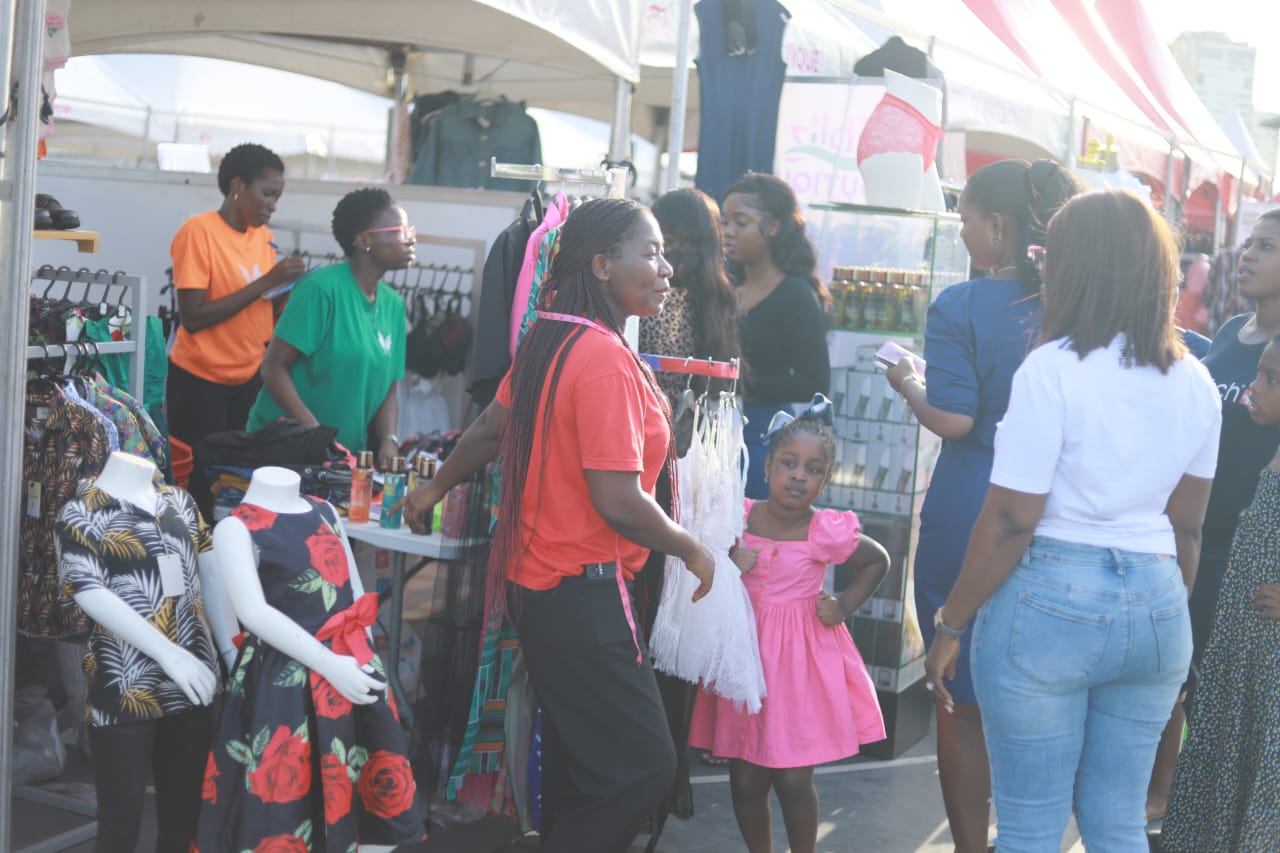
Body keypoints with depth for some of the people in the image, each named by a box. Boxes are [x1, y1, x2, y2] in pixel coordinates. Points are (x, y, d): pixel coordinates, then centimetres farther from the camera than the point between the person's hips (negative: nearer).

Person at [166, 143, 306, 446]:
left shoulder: (263, 236, 5)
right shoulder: (199, 231, -13)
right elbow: (193, 318, -19)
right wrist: (266, 282, -21)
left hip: (250, 378, 6)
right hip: (199, 381, -5)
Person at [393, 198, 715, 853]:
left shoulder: (549, 340, 5)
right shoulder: (606, 361, -22)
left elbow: (490, 429, 16)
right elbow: (617, 501, -26)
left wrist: (436, 488, 32)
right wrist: (692, 550, -10)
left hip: (534, 577, 10)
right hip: (584, 589, -10)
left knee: (578, 751, 20)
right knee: (643, 764, -2)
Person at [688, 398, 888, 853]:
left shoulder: (826, 532, -11)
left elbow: (878, 561, 7)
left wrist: (844, 606, -4)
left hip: (800, 660, -3)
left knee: (793, 779, 1)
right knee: (745, 778, 8)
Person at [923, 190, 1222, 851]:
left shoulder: (1053, 369, -13)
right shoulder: (1194, 382, 5)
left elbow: (1009, 522, -14)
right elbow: (1187, 526, 12)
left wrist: (950, 626, -6)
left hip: (1049, 598, -5)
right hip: (1156, 607, 6)